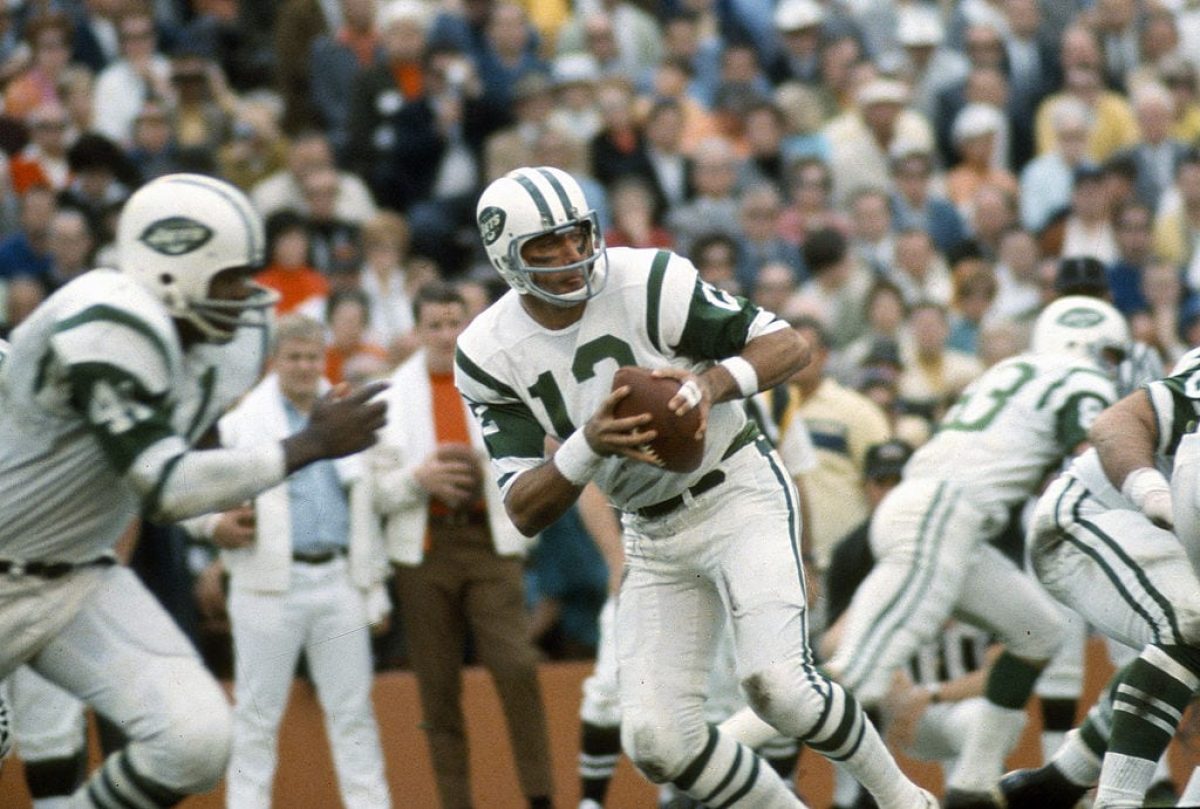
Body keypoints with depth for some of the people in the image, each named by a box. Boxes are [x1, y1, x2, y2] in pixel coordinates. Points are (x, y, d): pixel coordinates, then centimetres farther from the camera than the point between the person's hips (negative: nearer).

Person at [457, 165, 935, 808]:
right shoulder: (489, 357, -8)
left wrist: (713, 382, -32)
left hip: (740, 494, -4)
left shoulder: (649, 283, -16)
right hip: (653, 537, 4)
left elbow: (787, 346, -12)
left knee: (776, 683, -23)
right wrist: (590, 444, -31)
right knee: (656, 742, -5)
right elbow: (524, 513, -12)